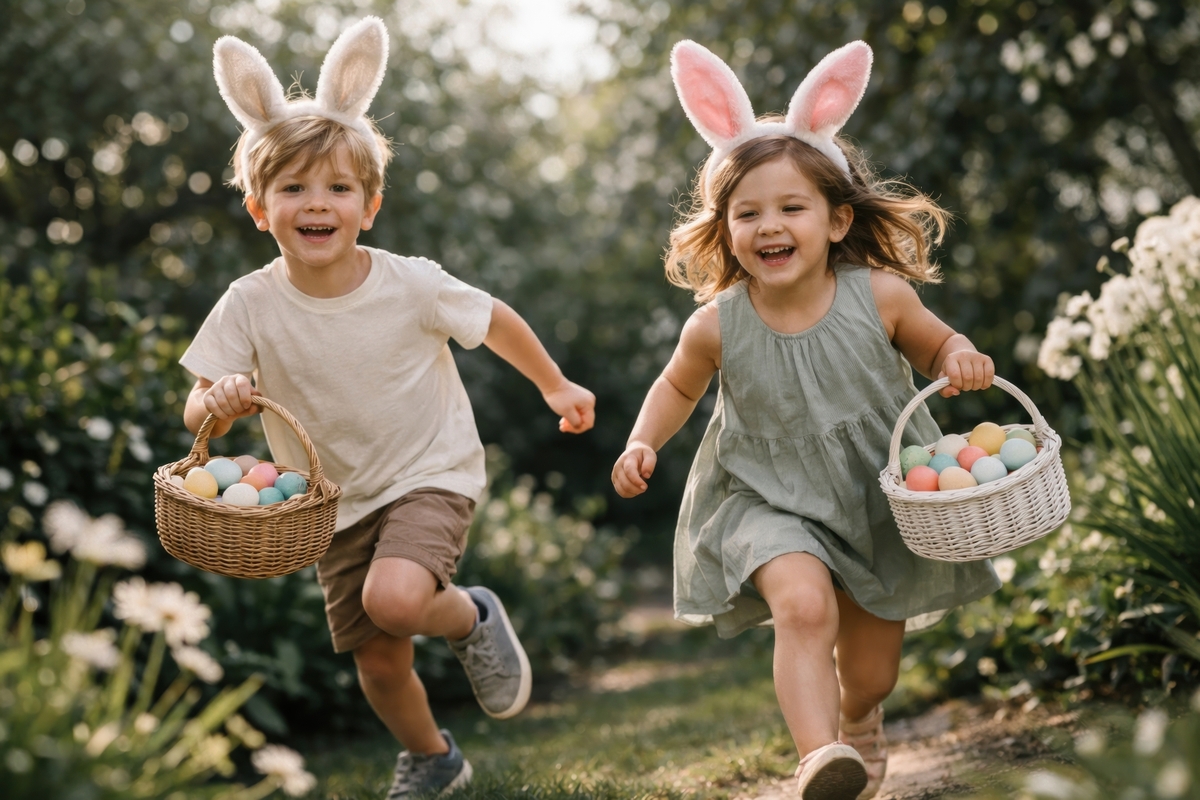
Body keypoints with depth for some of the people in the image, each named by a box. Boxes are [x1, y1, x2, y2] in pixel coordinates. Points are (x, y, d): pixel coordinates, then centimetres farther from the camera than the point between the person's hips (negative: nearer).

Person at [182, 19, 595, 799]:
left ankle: (474, 619, 6)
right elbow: (198, 415, -12)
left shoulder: (411, 286, -19)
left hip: (432, 477, -3)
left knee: (393, 599, -30)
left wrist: (557, 387, 11)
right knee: (376, 658, 12)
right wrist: (220, 401, -36)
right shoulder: (250, 306, -15)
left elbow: (496, 321, -1)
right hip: (337, 503, 3)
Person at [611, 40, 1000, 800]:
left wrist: (962, 358, -20)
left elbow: (935, 345, 2)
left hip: (880, 498, 2)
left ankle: (859, 725, 51)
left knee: (871, 671, 16)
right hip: (771, 502, -1)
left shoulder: (879, 296, -17)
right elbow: (679, 386, 5)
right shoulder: (718, 324, -16)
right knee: (803, 604, -33)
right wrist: (643, 441, -11)